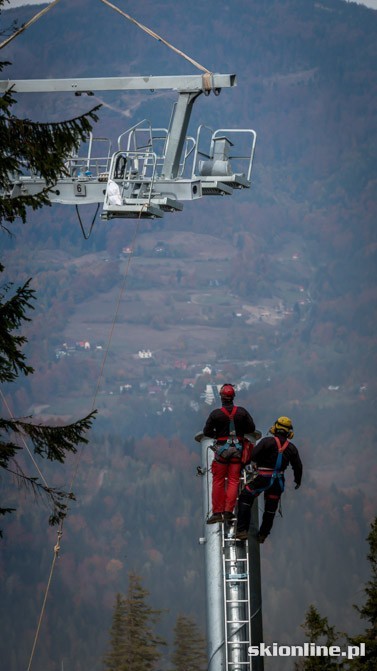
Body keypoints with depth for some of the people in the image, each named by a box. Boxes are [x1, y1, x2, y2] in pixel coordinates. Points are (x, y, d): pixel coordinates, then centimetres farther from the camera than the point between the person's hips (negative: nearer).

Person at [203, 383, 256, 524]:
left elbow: (206, 432, -5)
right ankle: (228, 511, -1)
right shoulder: (242, 412, -4)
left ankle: (217, 512, 3)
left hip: (221, 449, -2)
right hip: (238, 449, 2)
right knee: (233, 481, 6)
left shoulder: (216, 414, -10)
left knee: (218, 481, 6)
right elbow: (251, 429, 1)